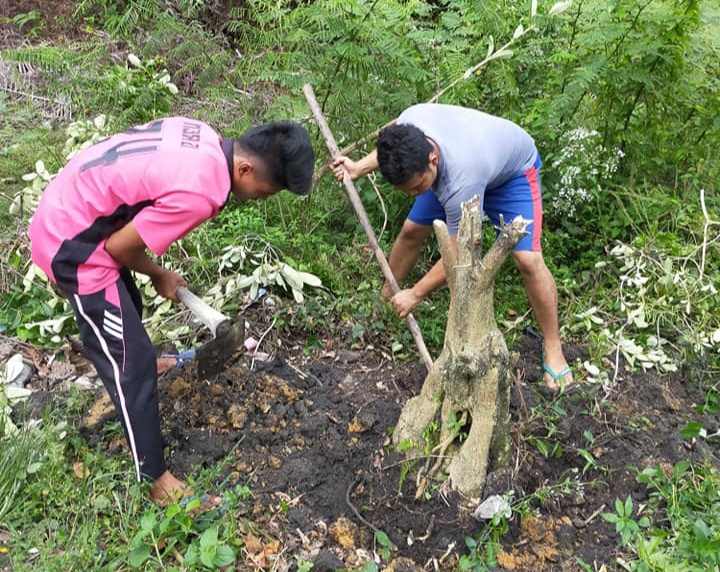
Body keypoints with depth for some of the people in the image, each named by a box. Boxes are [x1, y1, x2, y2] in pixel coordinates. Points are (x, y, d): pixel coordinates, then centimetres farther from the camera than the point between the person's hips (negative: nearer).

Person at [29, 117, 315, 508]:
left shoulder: (204, 137, -3)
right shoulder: (197, 193, -30)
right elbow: (119, 248, -20)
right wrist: (160, 276, 0)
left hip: (68, 208, 9)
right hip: (71, 243, -9)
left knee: (128, 312, 31)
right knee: (132, 362, -2)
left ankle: (132, 365, 62)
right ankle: (158, 481, 11)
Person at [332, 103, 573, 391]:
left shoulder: (462, 182, -47)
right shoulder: (408, 121, -32)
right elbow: (390, 150, -2)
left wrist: (415, 294, -22)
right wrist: (359, 168, -14)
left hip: (512, 171, -6)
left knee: (528, 260, -18)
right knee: (411, 230, 2)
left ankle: (552, 347, 0)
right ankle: (384, 296, 25)